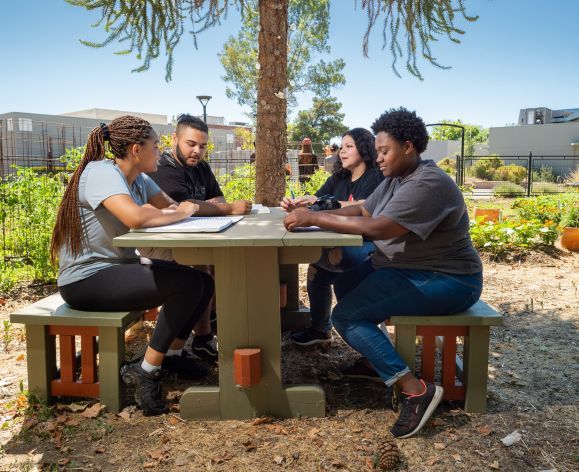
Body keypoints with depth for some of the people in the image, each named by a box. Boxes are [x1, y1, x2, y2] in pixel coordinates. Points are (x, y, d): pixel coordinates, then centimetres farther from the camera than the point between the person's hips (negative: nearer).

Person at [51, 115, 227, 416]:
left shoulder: (139, 178, 8)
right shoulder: (100, 173, -21)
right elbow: (136, 217, -37)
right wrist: (181, 213, -21)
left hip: (118, 268, 9)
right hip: (86, 280, -9)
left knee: (204, 282, 0)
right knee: (187, 284, -23)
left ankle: (173, 353, 19)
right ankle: (146, 371, -10)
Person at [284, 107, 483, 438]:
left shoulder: (428, 185, -24)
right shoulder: (396, 178, 8)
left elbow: (376, 228, -32)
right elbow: (362, 211, 7)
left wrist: (314, 219, -28)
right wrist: (315, 213, -8)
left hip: (445, 281, -10)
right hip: (408, 270, 10)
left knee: (346, 315, -18)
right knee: (346, 284, 15)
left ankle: (416, 390, -17)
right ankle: (377, 358, 19)